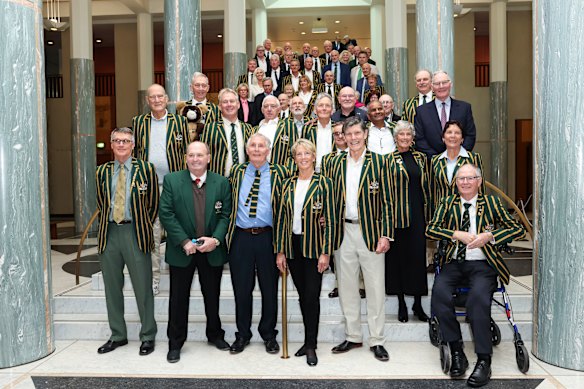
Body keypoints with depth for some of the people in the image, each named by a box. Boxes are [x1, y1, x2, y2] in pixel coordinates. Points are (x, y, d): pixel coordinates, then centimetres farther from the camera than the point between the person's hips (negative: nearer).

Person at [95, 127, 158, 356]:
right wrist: (104, 227, 10)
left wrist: (144, 228, 1)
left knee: (143, 288, 1)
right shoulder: (102, 171, 11)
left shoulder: (145, 169, 1)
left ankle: (147, 337, 15)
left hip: (135, 233, -4)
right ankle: (117, 335, 26)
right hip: (109, 233, 4)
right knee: (112, 288, 11)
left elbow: (154, 204, 3)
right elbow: (100, 204, 18)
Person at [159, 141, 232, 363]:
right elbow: (166, 214, -8)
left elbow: (226, 214, -1)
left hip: (212, 251, 2)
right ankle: (175, 343, 21)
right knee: (178, 298, 7)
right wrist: (185, 242, -15)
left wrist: (215, 239, -15)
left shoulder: (222, 183, 1)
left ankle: (215, 335, 34)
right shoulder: (171, 180, -3)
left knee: (212, 296, 15)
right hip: (182, 250, -1)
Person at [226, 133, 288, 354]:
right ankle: (242, 335, 25)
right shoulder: (236, 172, 9)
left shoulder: (278, 174, 2)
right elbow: (228, 203, 16)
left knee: (269, 288, 8)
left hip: (267, 237, -1)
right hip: (240, 237, 2)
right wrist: (226, 232, 11)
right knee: (242, 288, 9)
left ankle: (268, 335, 25)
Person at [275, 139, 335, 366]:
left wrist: (325, 253, -12)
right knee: (303, 295, 12)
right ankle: (308, 340, 25)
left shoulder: (323, 183, -5)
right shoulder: (288, 184, 7)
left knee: (312, 296, -2)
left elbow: (329, 220, -7)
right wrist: (280, 251, 3)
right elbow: (282, 218, 7)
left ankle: (311, 345, 11)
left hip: (314, 247, -4)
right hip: (293, 246, 4)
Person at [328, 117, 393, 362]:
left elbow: (386, 201, -3)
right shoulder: (337, 162, 8)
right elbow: (332, 197, 11)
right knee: (346, 288, 11)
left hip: (370, 232, -3)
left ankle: (377, 341, 16)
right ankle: (353, 336, 25)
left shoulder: (378, 162, -1)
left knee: (375, 289, 3)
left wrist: (385, 235, -9)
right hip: (344, 232, 3)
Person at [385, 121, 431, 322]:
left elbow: (427, 186, 13)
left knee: (418, 256, 3)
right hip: (398, 215, -3)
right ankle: (401, 304, 15)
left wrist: (428, 213, 8)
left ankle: (418, 304, 15)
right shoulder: (389, 159, 1)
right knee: (398, 256, 4)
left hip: (418, 214, 3)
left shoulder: (421, 158, 12)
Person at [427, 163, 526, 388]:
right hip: (454, 263, 2)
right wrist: (457, 234, -13)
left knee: (478, 297, -31)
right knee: (439, 292, -27)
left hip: (482, 264, -2)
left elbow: (518, 230, 4)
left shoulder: (491, 202, 8)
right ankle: (456, 352, -12)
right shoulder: (448, 203, 12)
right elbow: (430, 230, 1)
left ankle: (484, 361, -19)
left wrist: (489, 236, -12)